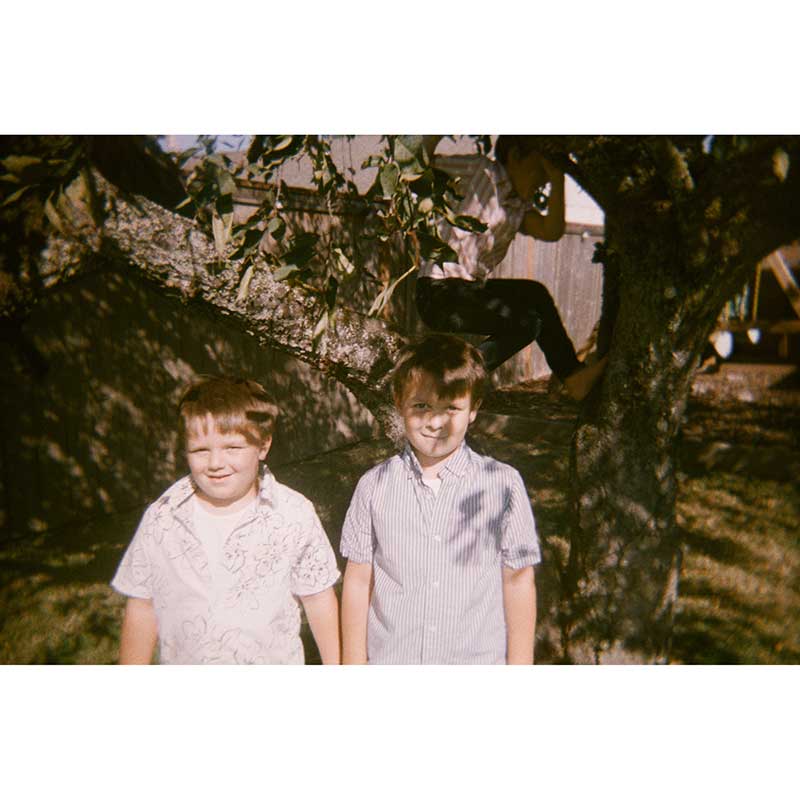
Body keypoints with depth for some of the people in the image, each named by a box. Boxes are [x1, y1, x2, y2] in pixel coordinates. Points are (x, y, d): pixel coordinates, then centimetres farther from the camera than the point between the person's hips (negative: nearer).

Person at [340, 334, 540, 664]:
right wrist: (353, 663, 2)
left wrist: (520, 664, 0)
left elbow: (518, 581, -4)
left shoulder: (503, 484, -11)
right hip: (388, 659, 1)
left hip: (478, 659, 0)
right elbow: (358, 581, -2)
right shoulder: (374, 485, -8)